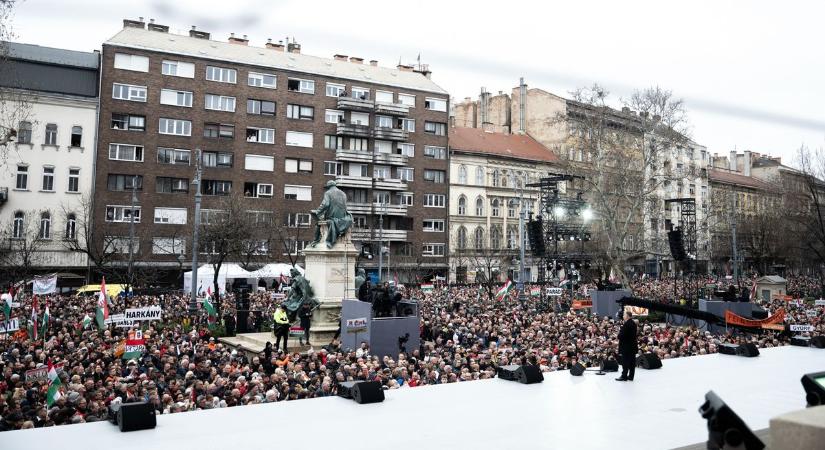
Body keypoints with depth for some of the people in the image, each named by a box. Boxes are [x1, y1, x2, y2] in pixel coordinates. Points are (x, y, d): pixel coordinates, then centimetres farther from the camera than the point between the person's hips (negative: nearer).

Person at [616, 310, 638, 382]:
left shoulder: (626, 324, -19)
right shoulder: (634, 323, 9)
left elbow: (622, 335, -21)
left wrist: (619, 335, 0)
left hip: (626, 345, -9)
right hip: (633, 345, 9)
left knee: (625, 361, -3)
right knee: (632, 361, 10)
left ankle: (624, 376, 1)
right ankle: (631, 376, 16)